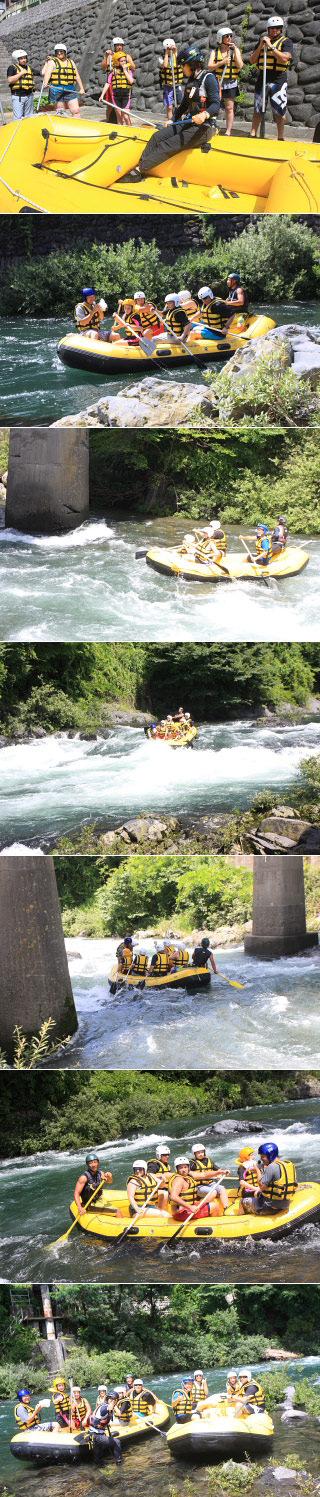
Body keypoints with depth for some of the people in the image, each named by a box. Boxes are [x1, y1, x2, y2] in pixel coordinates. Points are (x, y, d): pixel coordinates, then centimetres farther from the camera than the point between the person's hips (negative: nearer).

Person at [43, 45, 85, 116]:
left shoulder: (71, 62, 17)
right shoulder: (52, 62, 2)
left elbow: (77, 76, 20)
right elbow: (47, 73, -14)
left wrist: (81, 88, 15)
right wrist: (45, 83, -32)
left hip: (70, 91, 4)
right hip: (57, 90, -4)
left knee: (76, 111, -6)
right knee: (61, 113, -1)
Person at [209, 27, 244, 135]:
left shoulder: (235, 50, 6)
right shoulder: (215, 51, 6)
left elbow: (240, 66, -6)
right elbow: (210, 66, -4)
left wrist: (235, 51, -12)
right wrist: (222, 63, -19)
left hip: (231, 83, 0)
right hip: (217, 82, 0)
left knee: (229, 108, 0)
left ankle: (228, 132, 3)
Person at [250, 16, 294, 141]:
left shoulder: (286, 42, 1)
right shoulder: (263, 41, 15)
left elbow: (284, 58, -16)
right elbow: (252, 60, 10)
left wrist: (271, 46, -17)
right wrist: (261, 46, -3)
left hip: (278, 80, -4)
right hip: (262, 78, 4)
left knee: (280, 111, -5)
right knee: (257, 109, 6)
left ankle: (280, 138, 1)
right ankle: (253, 135, 11)